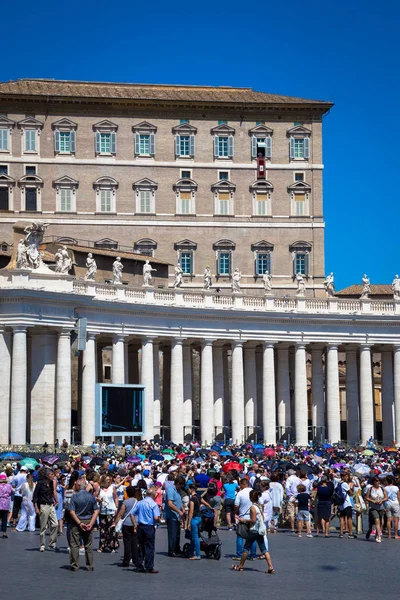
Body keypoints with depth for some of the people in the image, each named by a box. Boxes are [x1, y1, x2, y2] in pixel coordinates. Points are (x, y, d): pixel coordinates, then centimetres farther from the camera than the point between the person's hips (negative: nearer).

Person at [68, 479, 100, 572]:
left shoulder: (75, 497, -9)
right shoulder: (92, 497, 1)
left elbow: (72, 512, -15)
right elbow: (96, 511, -2)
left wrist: (79, 523, -15)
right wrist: (91, 523, -6)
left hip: (77, 523, -3)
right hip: (88, 521, 4)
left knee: (74, 545, 4)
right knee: (88, 545, 11)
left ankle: (74, 566, 4)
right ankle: (90, 566, 12)